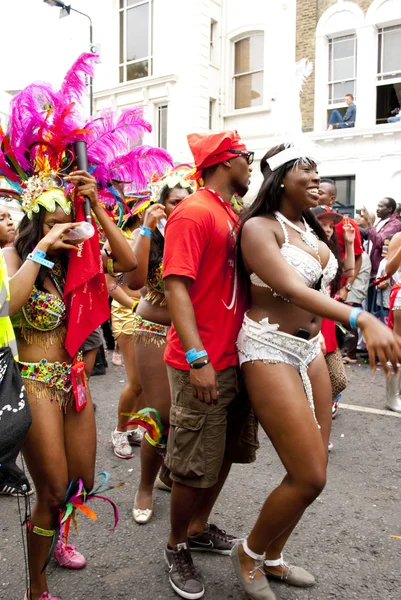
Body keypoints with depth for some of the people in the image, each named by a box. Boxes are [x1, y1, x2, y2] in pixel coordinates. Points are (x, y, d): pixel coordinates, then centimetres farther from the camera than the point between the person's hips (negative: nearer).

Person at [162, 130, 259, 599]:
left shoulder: (231, 215, 14)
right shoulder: (193, 213, -13)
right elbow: (176, 285, -20)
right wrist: (197, 359, -25)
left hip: (235, 360, 9)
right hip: (203, 366, -9)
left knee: (225, 454, 20)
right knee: (196, 467, 4)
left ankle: (200, 528, 40)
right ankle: (177, 548, 28)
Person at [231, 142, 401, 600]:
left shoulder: (310, 229, 14)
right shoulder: (259, 227, -11)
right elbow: (291, 290, -25)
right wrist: (362, 319, -37)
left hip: (310, 348, 8)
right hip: (270, 348, -8)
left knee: (312, 472, 10)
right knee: (309, 477, -9)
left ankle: (272, 558, 32)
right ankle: (249, 553, 18)